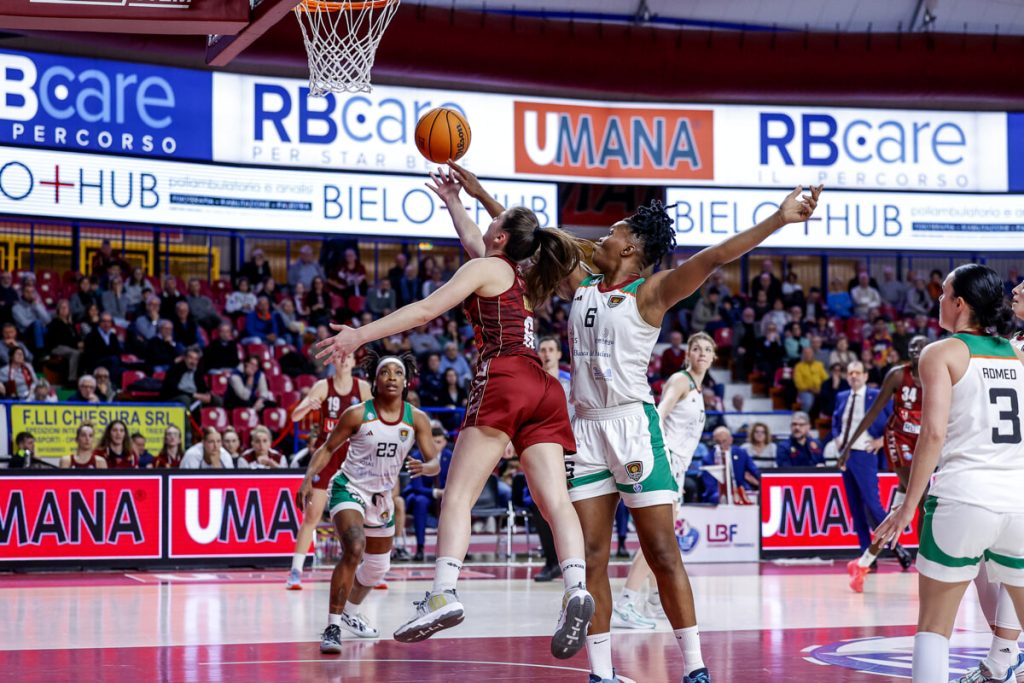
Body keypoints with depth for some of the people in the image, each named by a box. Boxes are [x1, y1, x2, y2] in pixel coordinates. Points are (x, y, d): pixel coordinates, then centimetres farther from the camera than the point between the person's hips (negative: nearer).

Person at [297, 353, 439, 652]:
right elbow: (328, 448, -6)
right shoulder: (357, 414, -15)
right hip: (349, 489, -5)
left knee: (377, 568, 19)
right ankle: (333, 626, -27)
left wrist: (424, 467, -33)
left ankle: (349, 612, 48)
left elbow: (435, 462, -10)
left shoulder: (417, 419, -8)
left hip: (382, 497, 5)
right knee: (354, 549, -30)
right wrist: (308, 480, -17)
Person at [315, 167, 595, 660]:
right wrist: (453, 201, 63)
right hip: (543, 389, 7)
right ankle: (576, 589, -29)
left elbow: (426, 310, -4)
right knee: (554, 499, -7)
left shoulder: (485, 269, 7)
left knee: (458, 494, -12)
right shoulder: (524, 279, 30)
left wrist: (362, 335, -4)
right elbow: (474, 242, 51)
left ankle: (444, 595, -28)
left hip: (504, 380, -7)